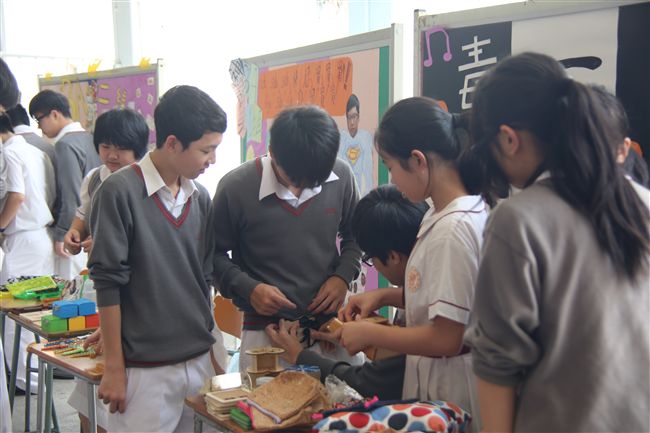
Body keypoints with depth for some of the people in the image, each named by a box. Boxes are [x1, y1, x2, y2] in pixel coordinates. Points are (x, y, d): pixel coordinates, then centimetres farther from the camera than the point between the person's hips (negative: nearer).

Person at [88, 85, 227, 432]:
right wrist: (114, 368, -10)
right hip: (144, 369, -5)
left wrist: (212, 354, 14)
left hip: (199, 361, 5)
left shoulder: (200, 198, 6)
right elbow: (108, 283, -11)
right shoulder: (120, 192, -11)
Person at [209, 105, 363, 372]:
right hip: (266, 332, -2)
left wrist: (343, 276, -3)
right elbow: (215, 254, 0)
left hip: (331, 324, 3)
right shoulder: (236, 187, -13)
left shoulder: (341, 177, -4)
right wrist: (249, 289, -14)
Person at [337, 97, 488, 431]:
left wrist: (368, 334, -13)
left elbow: (446, 339, -24)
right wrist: (383, 297, 5)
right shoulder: (448, 214, 3)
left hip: (450, 400, -8)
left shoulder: (453, 229, -26)